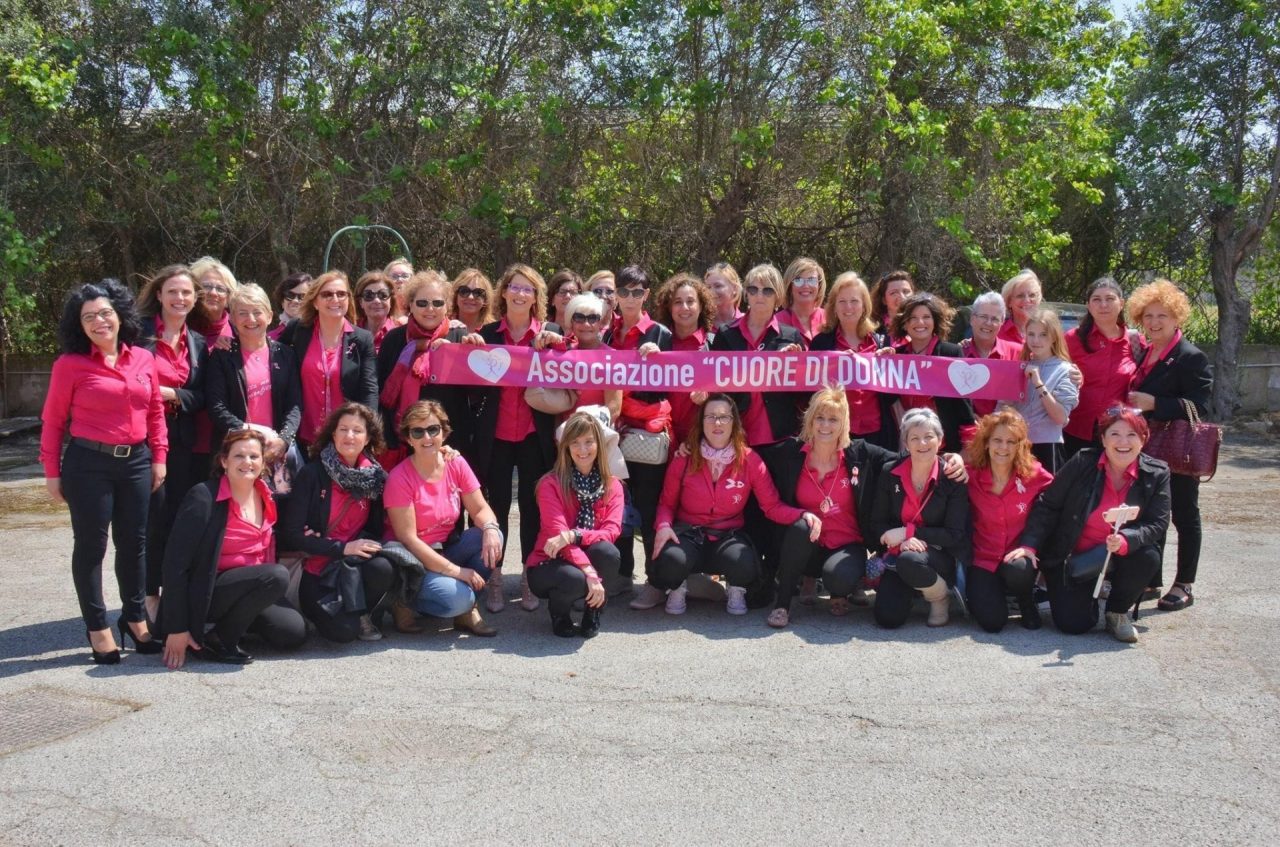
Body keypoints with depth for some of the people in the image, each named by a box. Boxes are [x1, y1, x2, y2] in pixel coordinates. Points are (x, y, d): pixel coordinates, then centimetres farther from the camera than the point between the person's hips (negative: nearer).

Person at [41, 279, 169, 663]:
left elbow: (156, 411, 11)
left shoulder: (143, 359, 5)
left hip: (136, 462, 4)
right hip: (89, 464, -4)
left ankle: (134, 616, 28)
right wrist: (52, 472, -4)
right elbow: (52, 421, -2)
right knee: (91, 545, 4)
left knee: (134, 542, 12)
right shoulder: (70, 364, -6)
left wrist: (159, 457, 7)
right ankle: (98, 627, 14)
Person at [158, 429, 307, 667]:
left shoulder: (267, 497, 3)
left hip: (254, 589, 7)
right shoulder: (203, 498, -16)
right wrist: (176, 629, -19)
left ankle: (237, 618, 12)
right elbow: (176, 563, -18)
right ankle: (218, 640, -14)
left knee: (294, 633, -13)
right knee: (277, 575, -29)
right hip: (207, 593, -7)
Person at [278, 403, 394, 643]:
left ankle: (361, 614, 0)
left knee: (384, 569, -30)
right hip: (313, 570, -3)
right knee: (344, 630, -26)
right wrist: (342, 548, -19)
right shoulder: (312, 474, -9)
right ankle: (317, 609, 9)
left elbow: (375, 531, 4)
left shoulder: (375, 477, 1)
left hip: (352, 567, 4)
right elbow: (291, 535, -11)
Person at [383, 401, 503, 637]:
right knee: (456, 597, -31)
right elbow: (407, 539, -20)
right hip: (413, 560, -6)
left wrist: (490, 529, -26)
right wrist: (455, 571, -23)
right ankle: (407, 603, 1)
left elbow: (480, 509, -1)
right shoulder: (400, 478, -17)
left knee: (492, 536, -20)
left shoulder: (456, 464, -2)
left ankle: (466, 610, -7)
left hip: (447, 549, 6)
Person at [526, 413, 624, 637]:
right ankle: (560, 612, 1)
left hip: (589, 558, 3)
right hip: (549, 564, -3)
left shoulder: (612, 486, 0)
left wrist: (574, 536, -32)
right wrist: (589, 572, -34)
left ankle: (593, 611, -4)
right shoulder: (551, 484, -12)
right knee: (576, 579, -37)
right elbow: (557, 533, -21)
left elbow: (612, 531, -13)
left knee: (607, 551, -32)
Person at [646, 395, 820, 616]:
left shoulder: (749, 460, -4)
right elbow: (667, 503, 6)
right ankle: (678, 588, 6)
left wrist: (803, 515, -24)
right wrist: (664, 525, -16)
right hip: (689, 533, 0)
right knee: (671, 561, -34)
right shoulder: (684, 459, -4)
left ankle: (736, 591, 6)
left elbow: (773, 506, -5)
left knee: (744, 564, -35)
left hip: (729, 536, 0)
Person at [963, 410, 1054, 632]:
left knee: (1017, 570, -36)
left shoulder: (1034, 475, -8)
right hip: (984, 559, 0)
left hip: (1019, 556, 0)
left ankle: (1027, 603, 1)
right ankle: (988, 590, 16)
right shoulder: (971, 475, -7)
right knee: (992, 621, -21)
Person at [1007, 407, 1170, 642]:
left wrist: (1125, 540, -32)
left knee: (1148, 557, -31)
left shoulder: (1157, 474, -5)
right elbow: (1047, 505, -7)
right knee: (1074, 623, -18)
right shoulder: (1083, 462, -10)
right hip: (1072, 558, -2)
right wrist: (1029, 545, -18)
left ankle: (1117, 612, -2)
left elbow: (1158, 524, -12)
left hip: (1118, 558, 2)